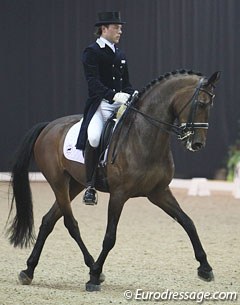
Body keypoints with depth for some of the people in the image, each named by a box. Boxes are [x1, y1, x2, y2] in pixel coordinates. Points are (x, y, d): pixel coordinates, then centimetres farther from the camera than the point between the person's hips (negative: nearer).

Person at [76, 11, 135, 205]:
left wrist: (132, 96, 0)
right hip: (100, 104, -7)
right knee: (94, 137, -32)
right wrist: (113, 96, -29)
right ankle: (90, 186, -22)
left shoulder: (120, 55, 21)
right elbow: (94, 83, -14)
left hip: (121, 104, 7)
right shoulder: (91, 52, -1)